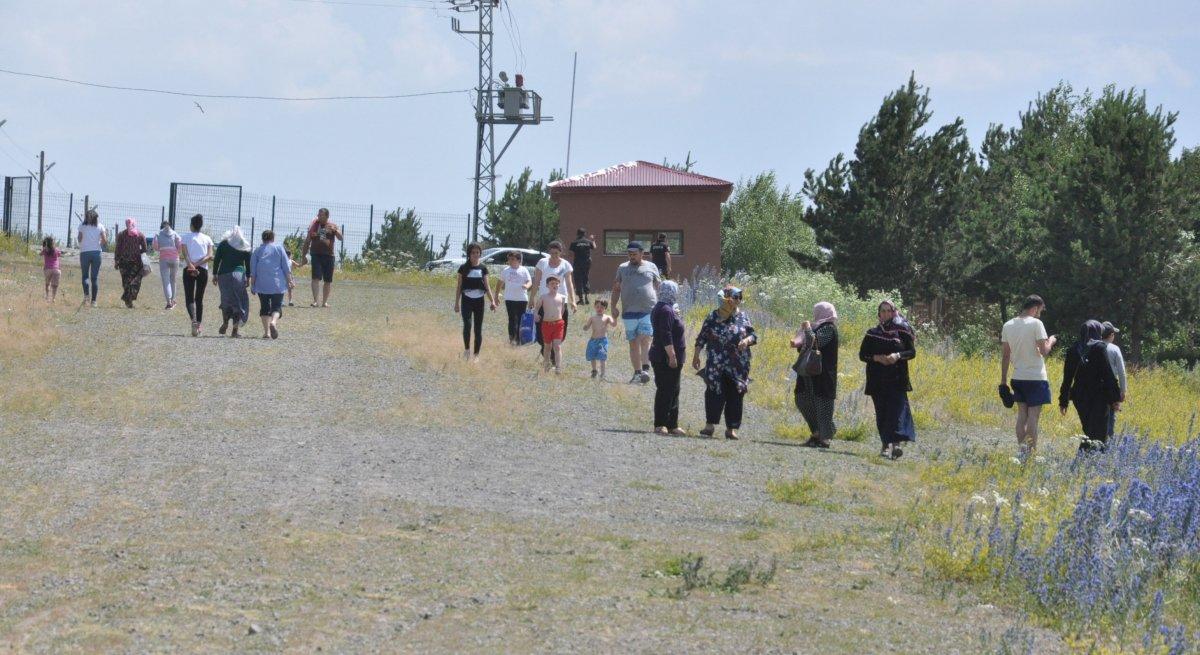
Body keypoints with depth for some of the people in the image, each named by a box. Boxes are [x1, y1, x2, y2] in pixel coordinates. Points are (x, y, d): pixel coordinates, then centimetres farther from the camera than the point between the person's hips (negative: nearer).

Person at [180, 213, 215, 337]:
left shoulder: (186, 236, 3)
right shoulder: (207, 238, 8)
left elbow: (185, 253, -11)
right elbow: (210, 256, -4)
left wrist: (191, 265, -21)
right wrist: (198, 264, -9)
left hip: (188, 269, -2)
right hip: (203, 270, 2)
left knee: (189, 298, -3)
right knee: (199, 298, 13)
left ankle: (194, 321, -28)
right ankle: (199, 325, 10)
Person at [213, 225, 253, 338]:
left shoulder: (223, 244, 5)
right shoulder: (245, 246, 7)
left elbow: (216, 260, 2)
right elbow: (248, 263, 6)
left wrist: (215, 274, 6)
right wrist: (248, 278, 11)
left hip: (224, 275, 0)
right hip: (239, 274, 0)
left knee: (226, 300, 14)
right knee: (238, 302, 4)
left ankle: (225, 323, -4)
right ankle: (235, 330, -1)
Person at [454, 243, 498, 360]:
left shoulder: (483, 268, 7)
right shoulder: (463, 268, 2)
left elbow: (487, 286, 9)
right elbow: (459, 286, 5)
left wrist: (492, 301, -1)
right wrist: (457, 302, 1)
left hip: (479, 301, 2)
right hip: (466, 301, -2)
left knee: (478, 329, 2)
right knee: (467, 324, -20)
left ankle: (476, 354, 10)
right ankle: (466, 349, -5)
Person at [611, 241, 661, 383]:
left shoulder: (651, 268, 8)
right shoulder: (622, 268, 12)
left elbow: (659, 288, 13)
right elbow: (616, 289, 15)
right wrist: (614, 307, 5)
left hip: (649, 311, -3)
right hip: (629, 312, 3)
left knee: (645, 339, -18)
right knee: (633, 343, 6)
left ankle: (646, 369, -21)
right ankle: (637, 373, 12)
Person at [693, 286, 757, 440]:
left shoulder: (743, 317, 7)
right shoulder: (713, 317, 4)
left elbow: (753, 335, 11)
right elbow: (702, 337, 8)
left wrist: (747, 340, -11)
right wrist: (696, 356, 6)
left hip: (738, 366, 1)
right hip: (716, 364, -1)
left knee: (735, 396, 1)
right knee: (715, 393, -6)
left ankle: (732, 428, 6)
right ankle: (710, 424, 3)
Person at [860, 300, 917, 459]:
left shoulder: (902, 330, 5)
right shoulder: (872, 333, 11)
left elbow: (912, 352, 4)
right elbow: (862, 354, 10)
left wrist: (898, 355, -15)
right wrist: (876, 358, -9)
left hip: (897, 379, -3)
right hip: (877, 379, 3)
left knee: (896, 409, -15)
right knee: (881, 412, 3)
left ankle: (896, 443, -26)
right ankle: (885, 444, 10)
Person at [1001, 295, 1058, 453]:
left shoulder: (1008, 326, 6)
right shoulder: (1036, 324, -11)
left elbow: (1005, 354, 9)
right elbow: (1044, 351, -15)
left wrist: (1003, 380, 13)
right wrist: (1050, 341, 6)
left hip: (1018, 377, 5)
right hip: (1035, 377, -5)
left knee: (1022, 414, 11)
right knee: (1034, 415, -3)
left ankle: (1021, 449, 8)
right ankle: (1032, 452, -5)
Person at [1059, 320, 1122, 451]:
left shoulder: (1073, 350, 10)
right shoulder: (1099, 347, -5)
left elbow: (1067, 378, 12)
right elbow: (1108, 373, -10)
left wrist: (1063, 401, 17)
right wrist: (1116, 397, -9)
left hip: (1079, 397, 5)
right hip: (1098, 396, -5)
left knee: (1089, 432, 17)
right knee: (1099, 432, -6)